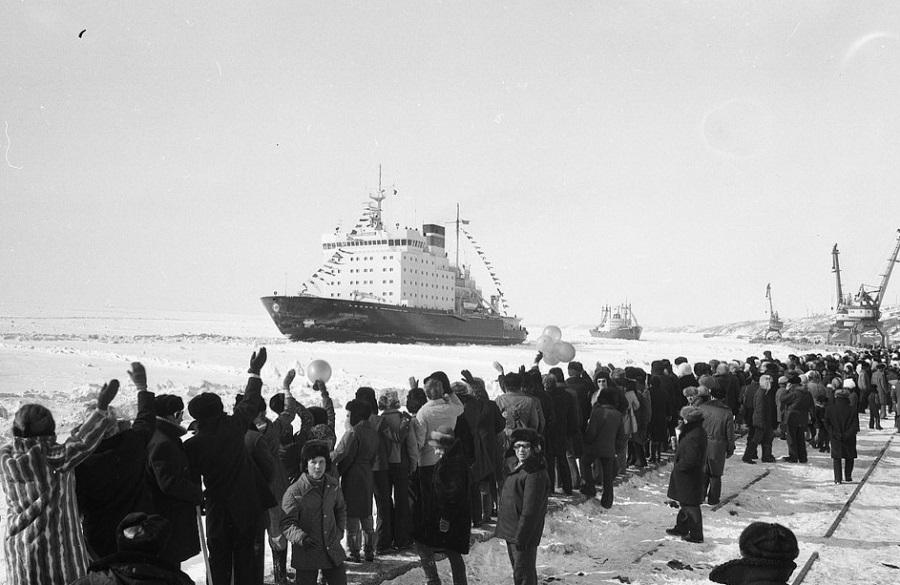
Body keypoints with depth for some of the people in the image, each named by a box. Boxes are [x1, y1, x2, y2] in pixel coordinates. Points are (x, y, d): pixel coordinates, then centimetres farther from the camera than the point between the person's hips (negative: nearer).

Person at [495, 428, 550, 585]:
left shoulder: (535, 475, -21)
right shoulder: (512, 464, 7)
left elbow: (530, 511, -23)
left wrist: (520, 537, -22)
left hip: (524, 534, -10)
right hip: (511, 531, 10)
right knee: (518, 571, 22)